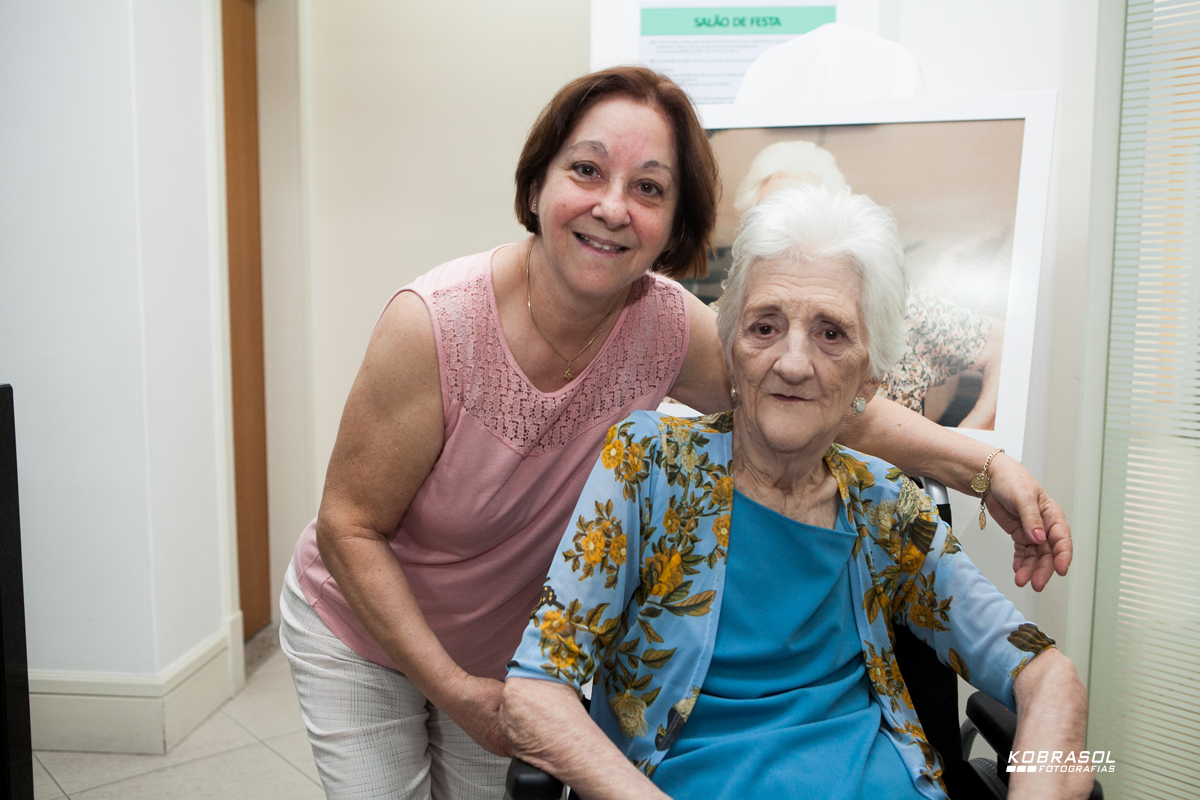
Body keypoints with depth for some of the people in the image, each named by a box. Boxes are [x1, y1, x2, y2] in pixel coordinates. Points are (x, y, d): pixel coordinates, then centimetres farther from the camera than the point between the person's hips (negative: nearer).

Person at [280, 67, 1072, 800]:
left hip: (509, 647, 3)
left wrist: (985, 464, -20)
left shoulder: (667, 326, -20)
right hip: (363, 636, -2)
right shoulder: (434, 322, -31)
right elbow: (351, 528, -22)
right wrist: (453, 689, -22)